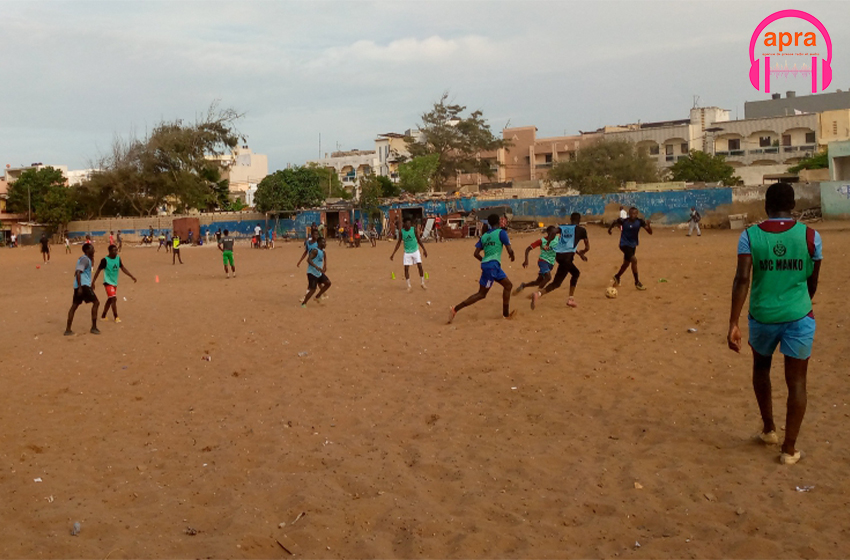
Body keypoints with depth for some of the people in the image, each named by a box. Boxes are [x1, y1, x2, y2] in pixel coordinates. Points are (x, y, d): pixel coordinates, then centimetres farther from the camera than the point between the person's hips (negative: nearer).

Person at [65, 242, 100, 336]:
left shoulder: (82, 258, 20)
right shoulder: (85, 259, -11)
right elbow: (78, 273, -22)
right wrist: (80, 287, -25)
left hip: (78, 286, 10)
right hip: (83, 285, -10)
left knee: (74, 306, 10)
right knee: (96, 302, -4)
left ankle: (68, 330, 12)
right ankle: (94, 327, -3)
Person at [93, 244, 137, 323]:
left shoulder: (118, 258, 2)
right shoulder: (105, 260, -16)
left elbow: (123, 268, 9)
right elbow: (98, 270, -9)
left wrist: (132, 276, 5)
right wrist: (93, 281, -8)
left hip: (115, 283, 7)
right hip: (108, 282, -7)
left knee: (110, 300, 15)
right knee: (114, 298, -16)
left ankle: (103, 316, 29)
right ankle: (116, 317, -9)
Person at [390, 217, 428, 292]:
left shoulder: (414, 230, -9)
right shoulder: (402, 231, -8)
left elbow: (419, 240, 2)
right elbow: (399, 243, 1)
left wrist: (424, 250, 2)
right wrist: (393, 254, -2)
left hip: (415, 251, 0)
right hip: (407, 252, 0)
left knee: (420, 266, -7)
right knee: (406, 268, -5)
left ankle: (422, 283, 10)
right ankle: (409, 286, 6)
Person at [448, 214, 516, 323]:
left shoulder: (484, 236, 13)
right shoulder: (501, 232, -5)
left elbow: (476, 253, 7)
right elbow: (510, 250, -10)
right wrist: (512, 256, 13)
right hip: (492, 265, -8)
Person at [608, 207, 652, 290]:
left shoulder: (640, 221, -13)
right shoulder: (623, 221, -19)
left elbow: (650, 232, -16)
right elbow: (615, 222, 3)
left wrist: (648, 225, -34)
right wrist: (610, 229, 18)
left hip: (633, 245, 5)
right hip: (624, 244, -5)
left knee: (626, 263, 21)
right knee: (634, 260, -23)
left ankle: (617, 277, 48)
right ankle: (637, 282, -13)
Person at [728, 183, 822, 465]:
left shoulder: (750, 235, -5)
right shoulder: (810, 235, -2)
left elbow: (742, 279, -15)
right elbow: (812, 281, 7)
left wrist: (733, 323, -16)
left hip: (763, 316, 1)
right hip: (798, 316, -1)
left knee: (761, 367, 26)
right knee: (796, 380, 8)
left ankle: (769, 429, 36)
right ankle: (789, 448, 12)